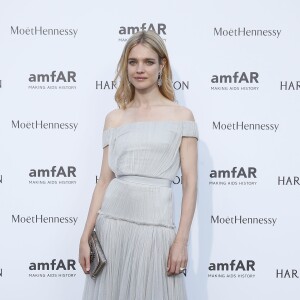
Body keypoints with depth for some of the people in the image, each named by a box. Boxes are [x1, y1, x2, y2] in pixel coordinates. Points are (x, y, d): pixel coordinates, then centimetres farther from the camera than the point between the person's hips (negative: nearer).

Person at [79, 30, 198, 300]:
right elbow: (105, 180, 7)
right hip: (112, 223, 3)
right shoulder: (114, 118, 8)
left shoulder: (181, 115, 1)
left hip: (155, 225, -3)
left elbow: (190, 183, -3)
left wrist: (182, 240, -10)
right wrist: (86, 236, 2)